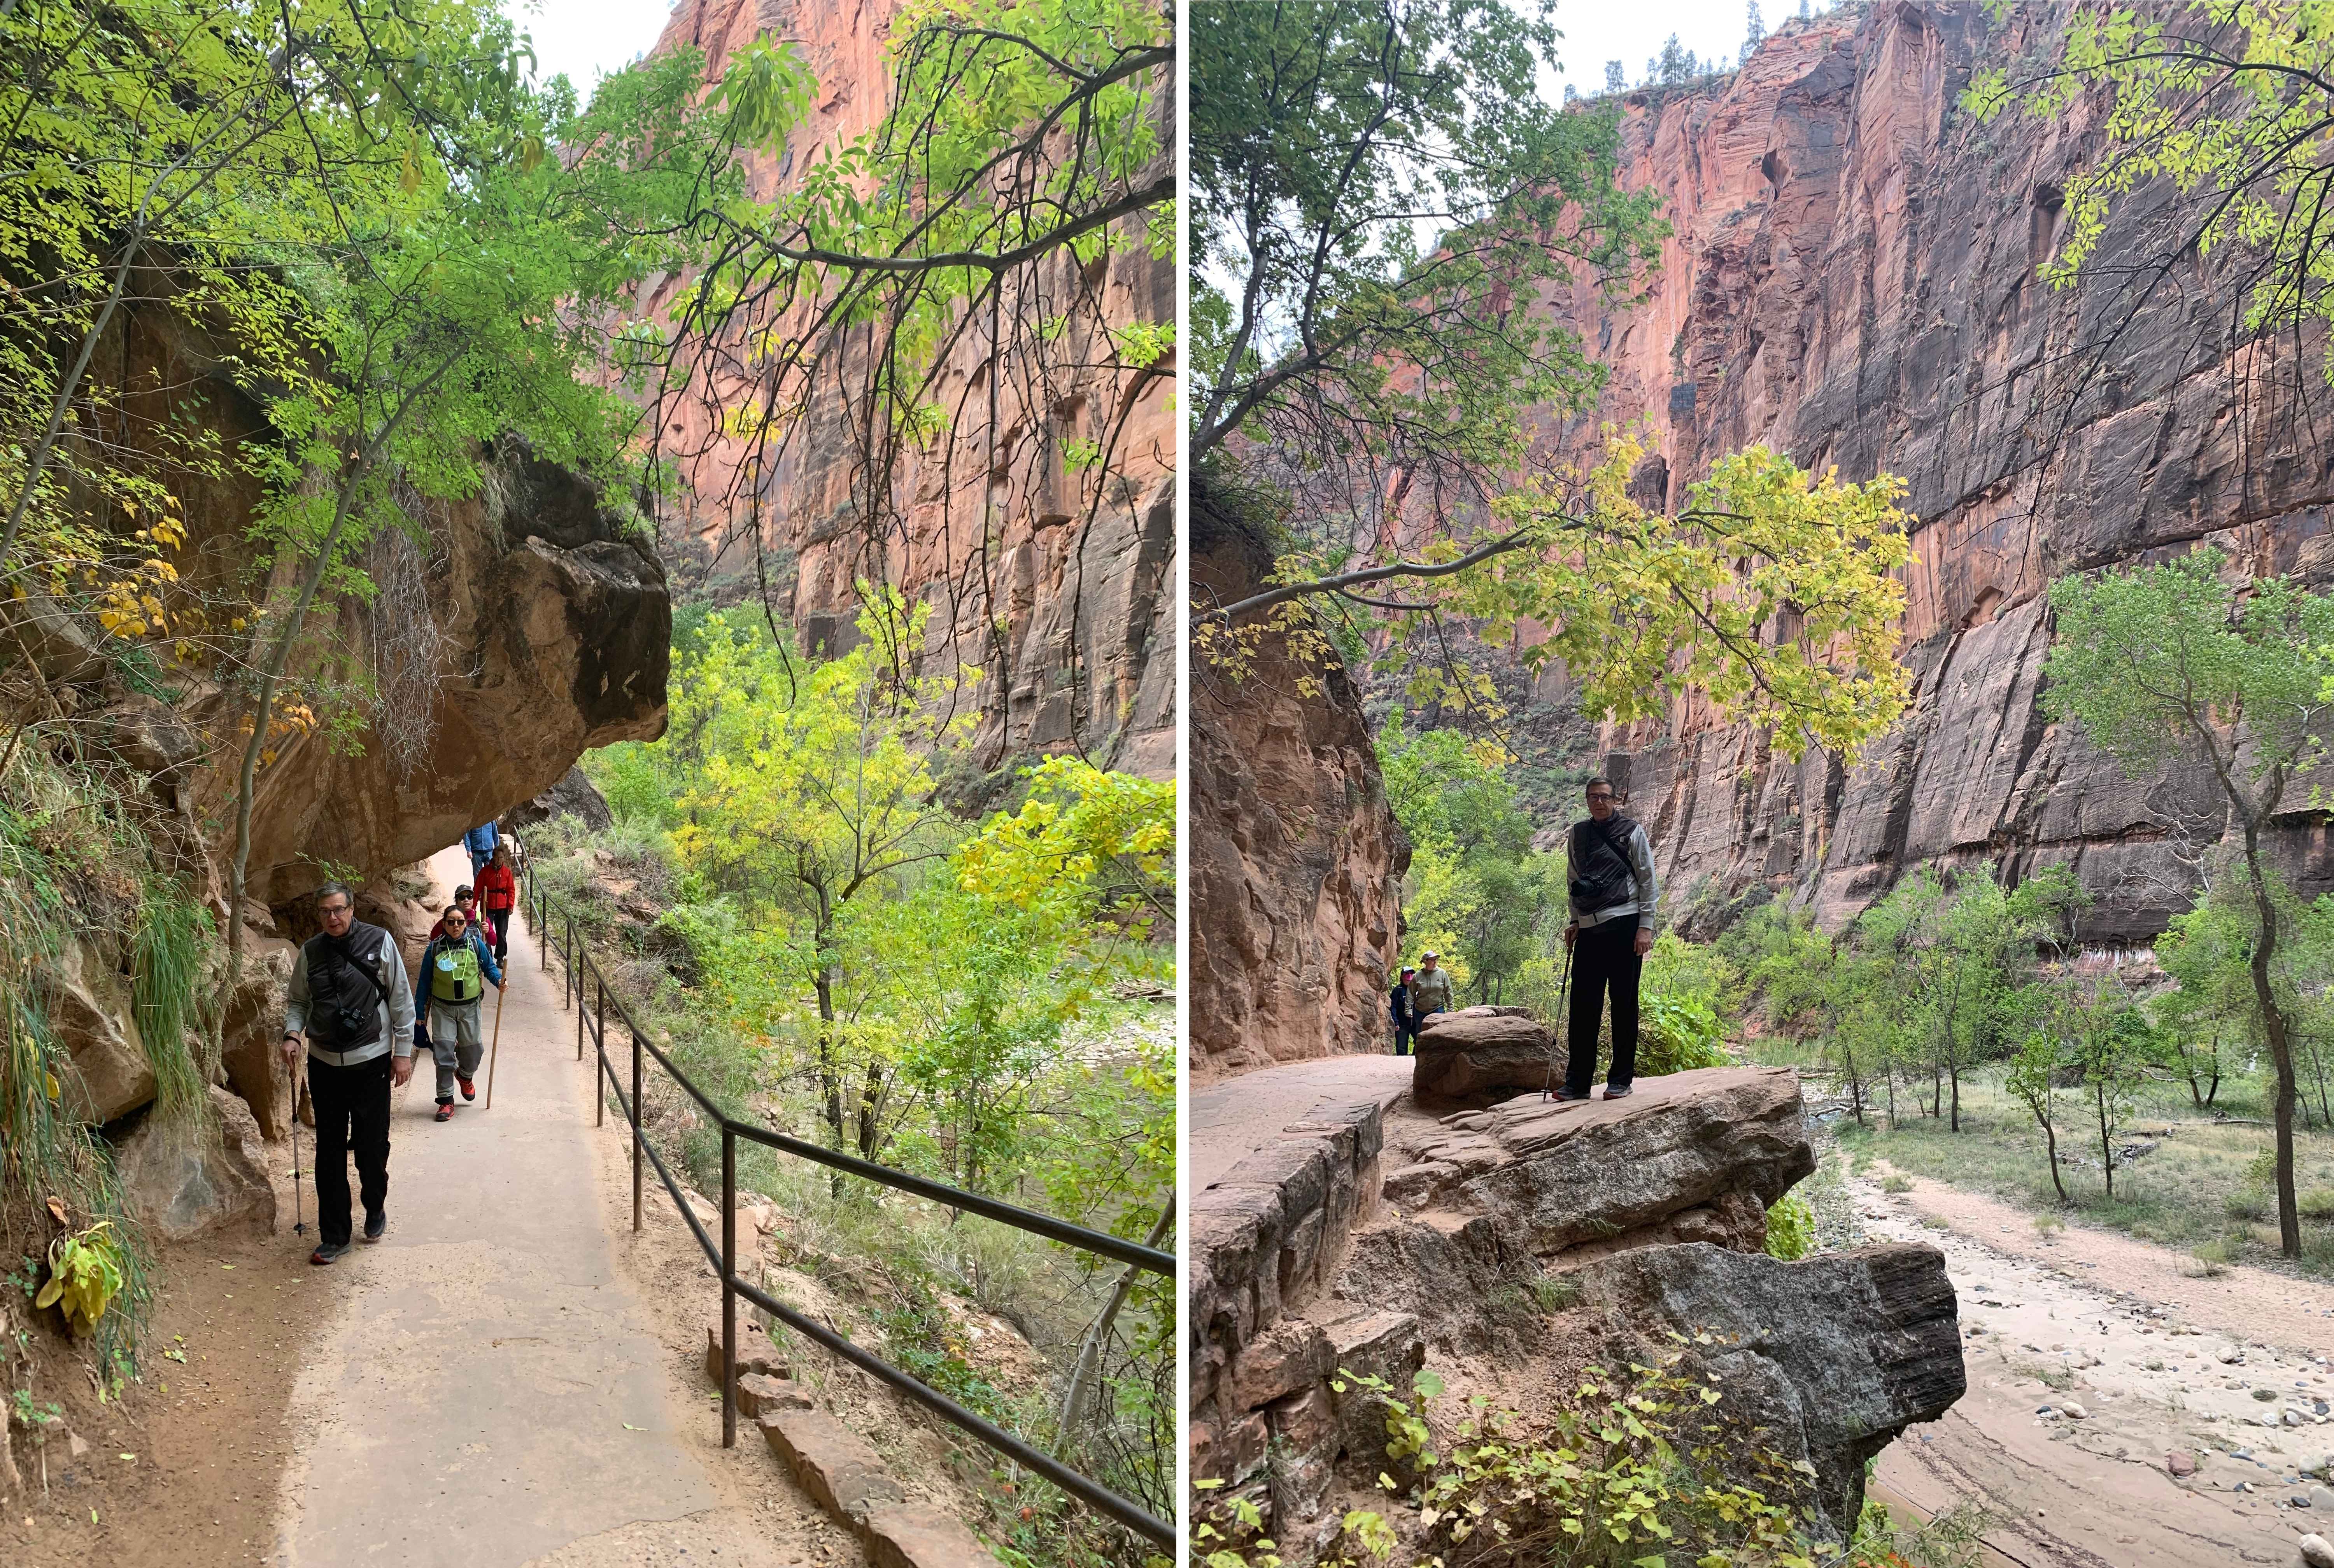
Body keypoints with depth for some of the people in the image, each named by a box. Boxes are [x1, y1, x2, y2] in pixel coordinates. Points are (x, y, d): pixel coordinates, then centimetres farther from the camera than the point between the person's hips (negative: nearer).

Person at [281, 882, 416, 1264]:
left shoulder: (379, 942, -7)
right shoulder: (310, 952, 2)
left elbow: (401, 1000, -2)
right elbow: (297, 1001, 13)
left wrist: (403, 1051, -3)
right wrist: (292, 1035, -7)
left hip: (371, 1061, -2)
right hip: (324, 1064, 3)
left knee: (372, 1147, 6)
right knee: (329, 1153, 6)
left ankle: (375, 1209, 33)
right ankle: (334, 1235, 15)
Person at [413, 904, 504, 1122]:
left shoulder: (476, 944, -3)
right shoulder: (435, 949, -4)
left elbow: (489, 967, 8)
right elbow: (424, 982, 2)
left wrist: (499, 981, -15)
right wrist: (419, 1014, 3)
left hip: (469, 1007, 1)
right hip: (443, 1008, -1)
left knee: (472, 1050, 7)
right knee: (444, 1053, -6)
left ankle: (465, 1075, 43)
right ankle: (446, 1100, 3)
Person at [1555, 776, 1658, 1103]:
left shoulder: (1632, 832, 2)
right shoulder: (1578, 834, 15)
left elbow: (1648, 881, 0)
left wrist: (1646, 926, -8)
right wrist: (1574, 921, 13)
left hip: (1624, 926, -4)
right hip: (1589, 929, 4)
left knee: (1624, 1004, 1)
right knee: (1583, 1006, 2)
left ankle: (1621, 1079, 7)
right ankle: (1577, 1082, 6)